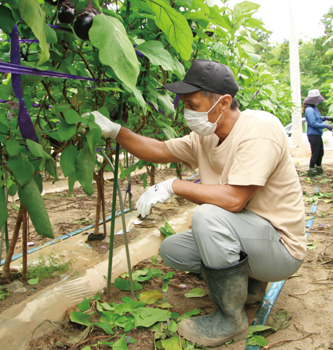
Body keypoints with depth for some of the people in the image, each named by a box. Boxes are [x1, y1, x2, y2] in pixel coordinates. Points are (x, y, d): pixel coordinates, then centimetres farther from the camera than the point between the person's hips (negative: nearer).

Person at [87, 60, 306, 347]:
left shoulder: (260, 128, -25)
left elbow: (233, 199, -34)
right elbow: (159, 151, 4)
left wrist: (172, 186, -25)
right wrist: (114, 131, -6)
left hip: (281, 246, -8)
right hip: (241, 237, 8)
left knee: (208, 216, -32)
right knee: (171, 250, 4)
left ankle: (231, 319, -10)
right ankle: (248, 283, 18)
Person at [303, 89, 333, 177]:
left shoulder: (314, 108, 13)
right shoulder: (309, 110, -18)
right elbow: (313, 123, -22)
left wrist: (324, 118, 6)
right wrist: (326, 126, -18)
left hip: (317, 134, 10)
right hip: (313, 134, -10)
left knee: (320, 152, 17)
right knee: (315, 153, -4)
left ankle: (318, 168, 29)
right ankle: (311, 170, 5)